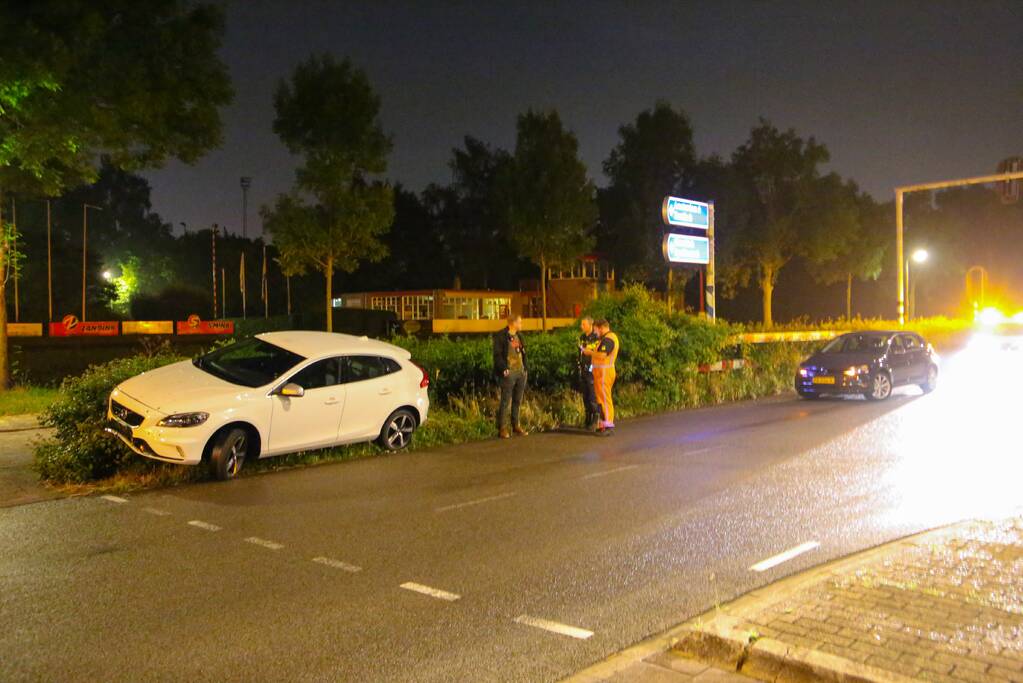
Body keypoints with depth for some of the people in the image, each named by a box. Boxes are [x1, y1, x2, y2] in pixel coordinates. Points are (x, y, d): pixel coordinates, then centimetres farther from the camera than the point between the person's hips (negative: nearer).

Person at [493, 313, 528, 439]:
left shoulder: (518, 336, 17)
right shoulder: (500, 336, -6)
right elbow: (497, 354, -12)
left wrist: (526, 368, 12)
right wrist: (504, 369, -19)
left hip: (521, 372, 7)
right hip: (509, 373, -7)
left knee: (518, 401, 12)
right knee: (506, 401, -5)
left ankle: (516, 425, 20)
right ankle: (502, 428, -2)